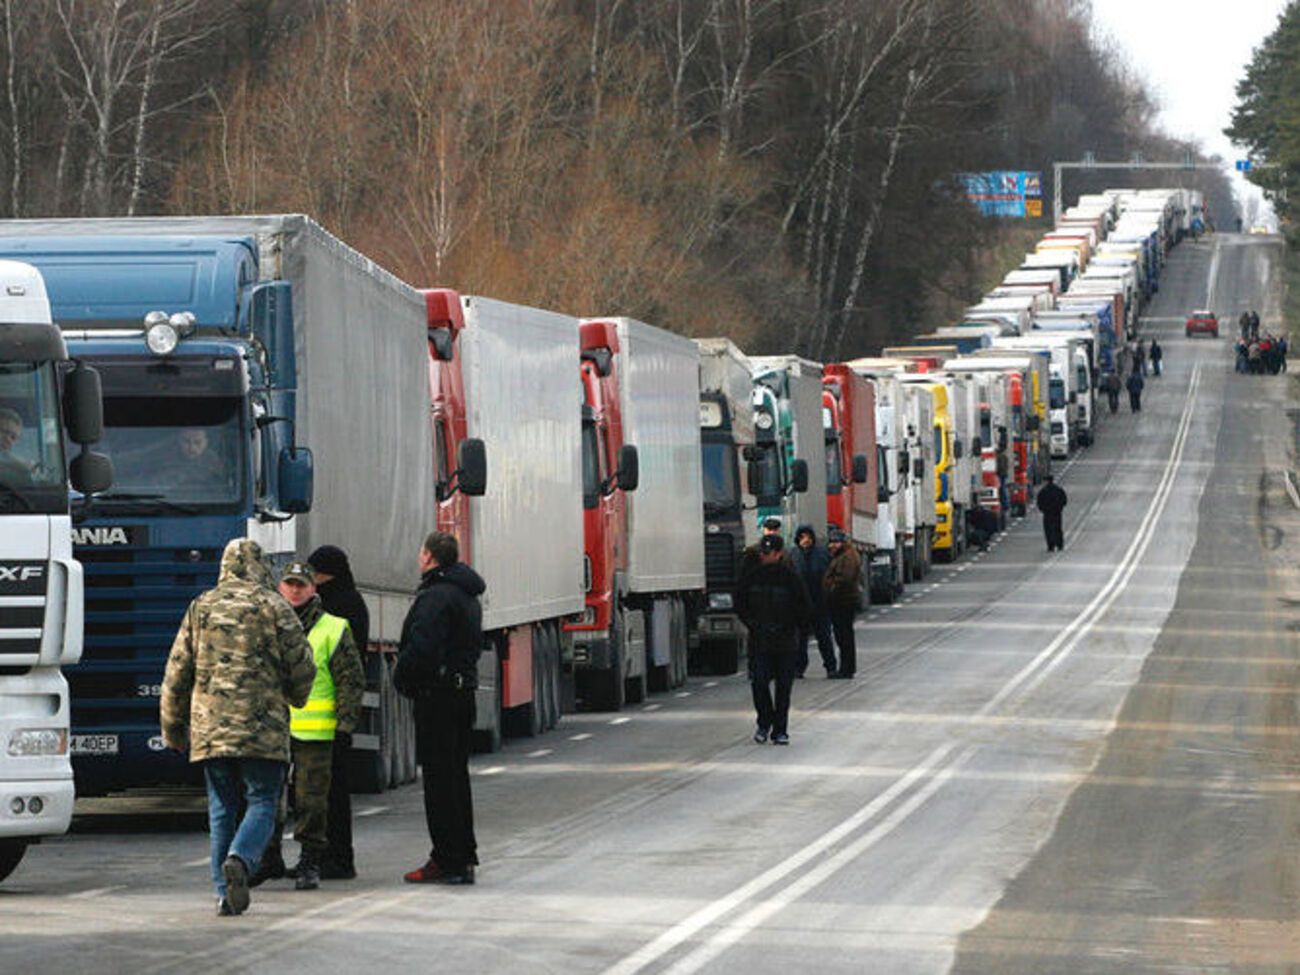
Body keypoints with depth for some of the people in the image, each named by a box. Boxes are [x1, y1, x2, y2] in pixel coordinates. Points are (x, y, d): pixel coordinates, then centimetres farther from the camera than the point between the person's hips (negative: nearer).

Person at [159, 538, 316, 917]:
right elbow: (302, 667, 1)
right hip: (262, 727, -3)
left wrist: (173, 727, 19)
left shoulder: (201, 608, 9)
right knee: (262, 802, 1)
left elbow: (177, 673, 11)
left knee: (222, 808, 9)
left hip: (209, 726, 3)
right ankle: (240, 859, -26)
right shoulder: (274, 608, 0)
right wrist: (296, 696, 23)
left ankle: (224, 892, 5)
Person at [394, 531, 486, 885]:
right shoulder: (468, 596, 16)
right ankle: (463, 855, 19)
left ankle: (448, 860, -7)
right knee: (456, 774, 16)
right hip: (463, 691, 10)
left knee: (438, 777, -6)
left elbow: (421, 648, -25)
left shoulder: (435, 597, -16)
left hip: (437, 695, -10)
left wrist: (402, 680, -8)